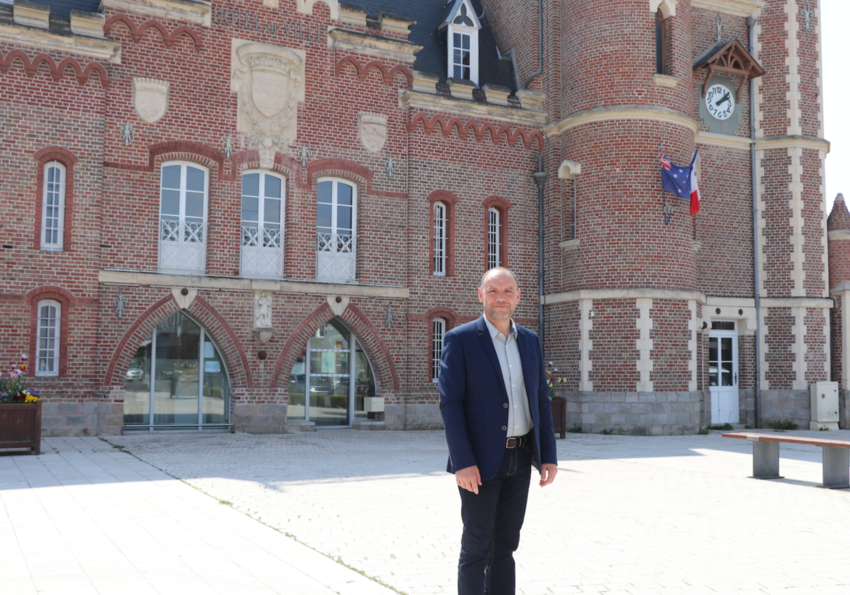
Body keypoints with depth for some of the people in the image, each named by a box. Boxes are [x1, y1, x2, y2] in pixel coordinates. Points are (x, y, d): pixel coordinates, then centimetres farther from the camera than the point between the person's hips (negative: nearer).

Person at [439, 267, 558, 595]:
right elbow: (450, 403, -12)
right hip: (479, 460, -5)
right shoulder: (459, 339, -7)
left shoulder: (530, 341, 10)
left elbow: (541, 401, 11)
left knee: (505, 545, 13)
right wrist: (462, 463, -18)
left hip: (519, 458, 5)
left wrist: (549, 455, 4)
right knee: (477, 549, 1)